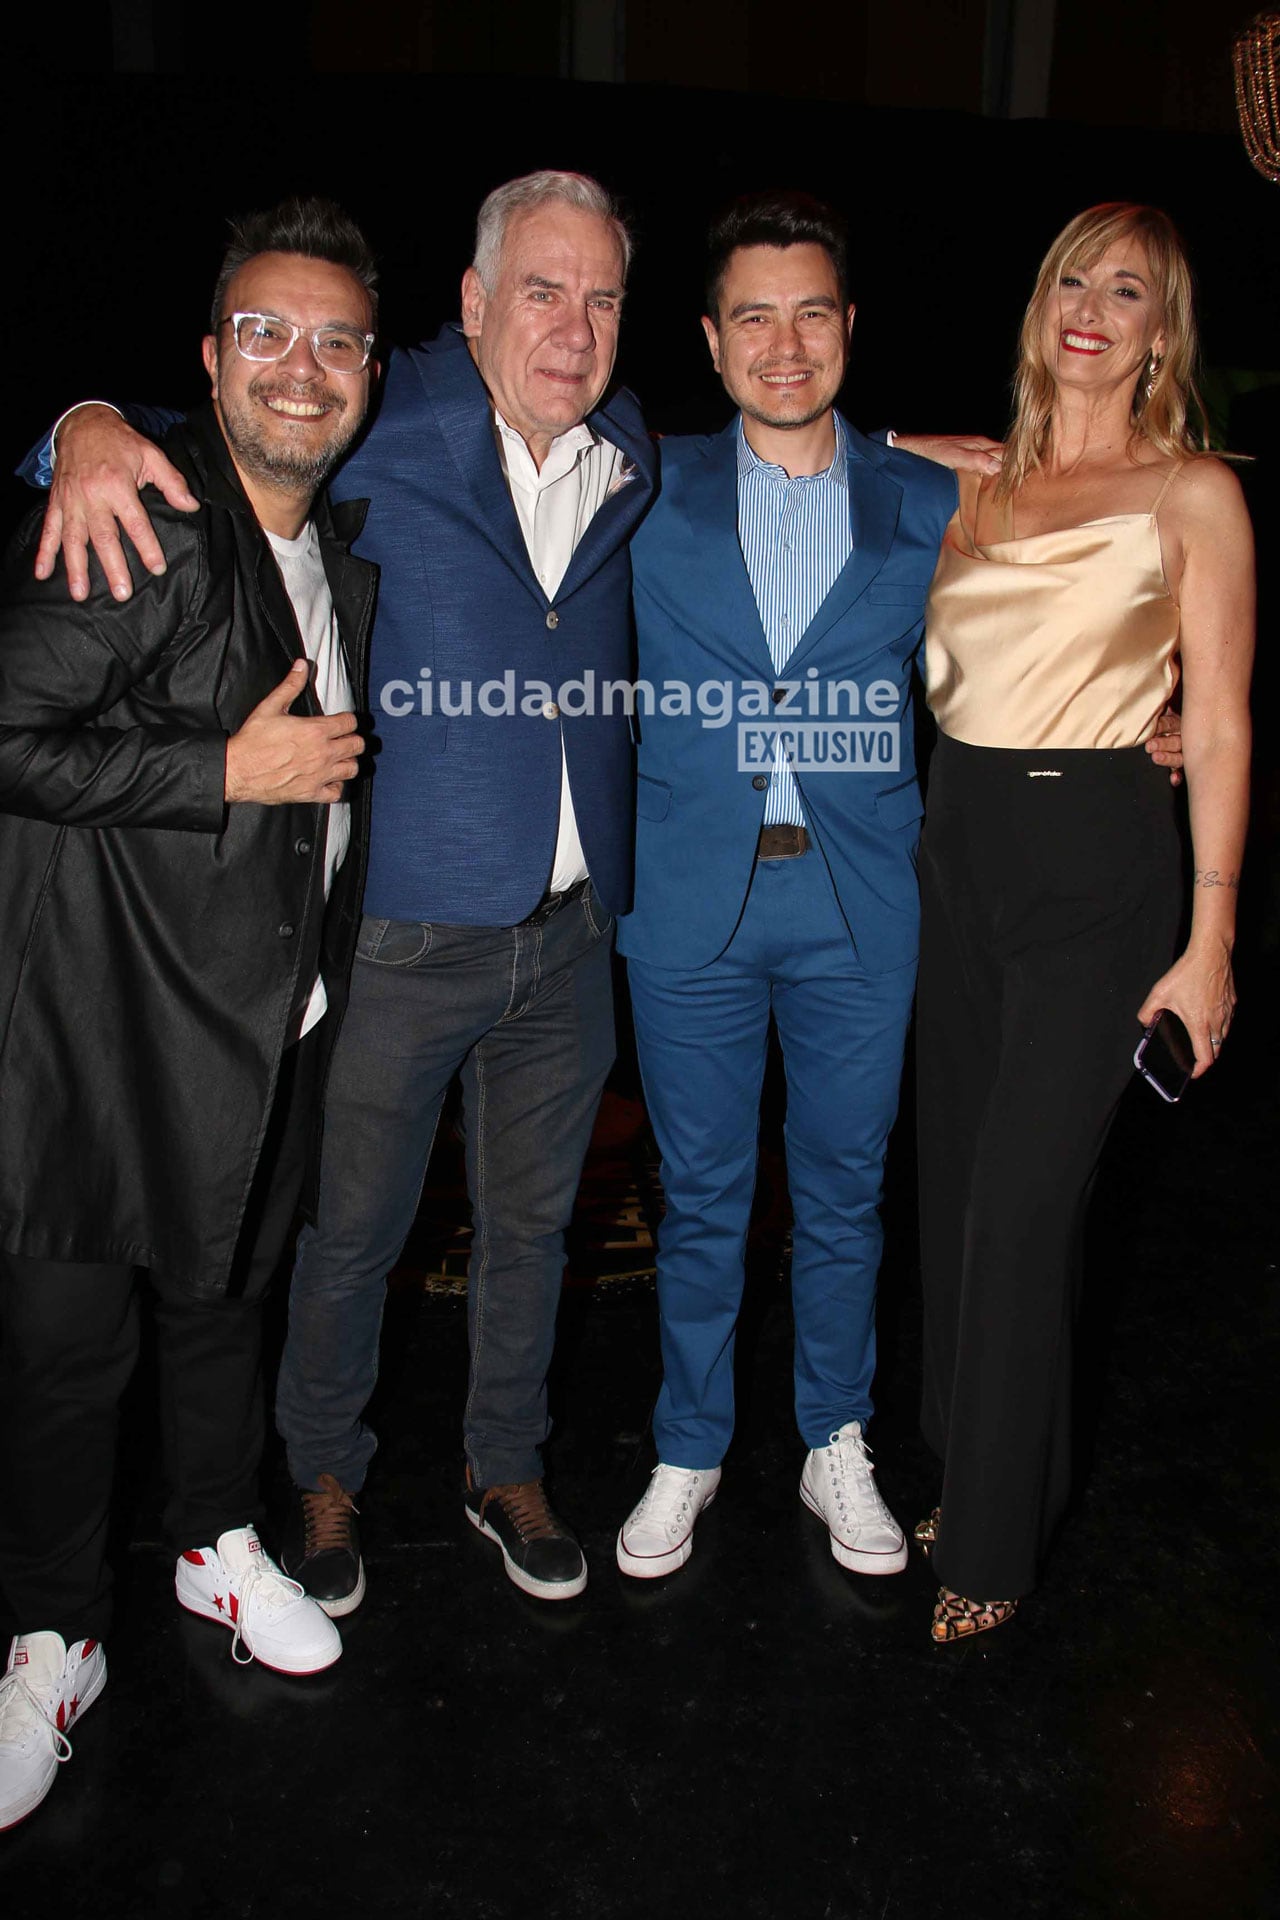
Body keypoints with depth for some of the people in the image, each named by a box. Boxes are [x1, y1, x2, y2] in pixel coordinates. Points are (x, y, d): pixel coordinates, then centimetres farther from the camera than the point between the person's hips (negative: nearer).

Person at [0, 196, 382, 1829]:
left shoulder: (347, 548, 10)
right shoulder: (138, 526, -15)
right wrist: (228, 772, -21)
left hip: (273, 1017, 7)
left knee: (226, 1293, 21)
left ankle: (218, 1544, 43)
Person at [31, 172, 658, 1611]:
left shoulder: (634, 460, 8)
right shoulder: (387, 425, -5)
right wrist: (93, 428, -19)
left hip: (567, 935, 4)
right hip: (401, 931, -4)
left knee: (529, 1222, 18)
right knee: (353, 1226, 11)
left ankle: (506, 1470, 41)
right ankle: (322, 1478, 38)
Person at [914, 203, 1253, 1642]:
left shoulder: (1193, 494, -1)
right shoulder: (979, 479, 12)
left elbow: (1220, 727, -5)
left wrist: (1209, 945, -9)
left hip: (1094, 860, -5)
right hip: (957, 844, 5)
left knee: (1021, 1207, -3)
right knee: (956, 1181, 12)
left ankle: (994, 1541, 16)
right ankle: (967, 1465, 33)